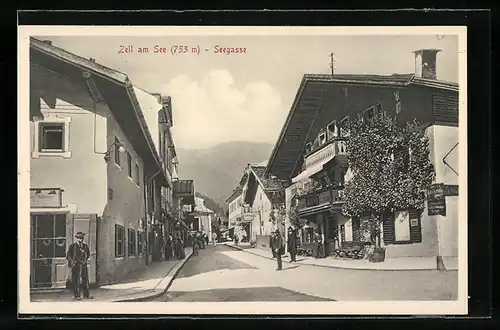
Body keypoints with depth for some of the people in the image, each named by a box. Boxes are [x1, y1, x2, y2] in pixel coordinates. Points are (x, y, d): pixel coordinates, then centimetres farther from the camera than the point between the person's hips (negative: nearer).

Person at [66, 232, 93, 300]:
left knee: (85, 280, 6)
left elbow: (88, 255, 25)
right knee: (76, 280, -5)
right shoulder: (73, 246, -2)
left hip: (84, 264, 4)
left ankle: (86, 295, 12)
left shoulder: (85, 246, 10)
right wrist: (72, 262, -7)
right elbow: (68, 256, 1)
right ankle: (77, 295, -1)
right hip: (76, 265, -4)